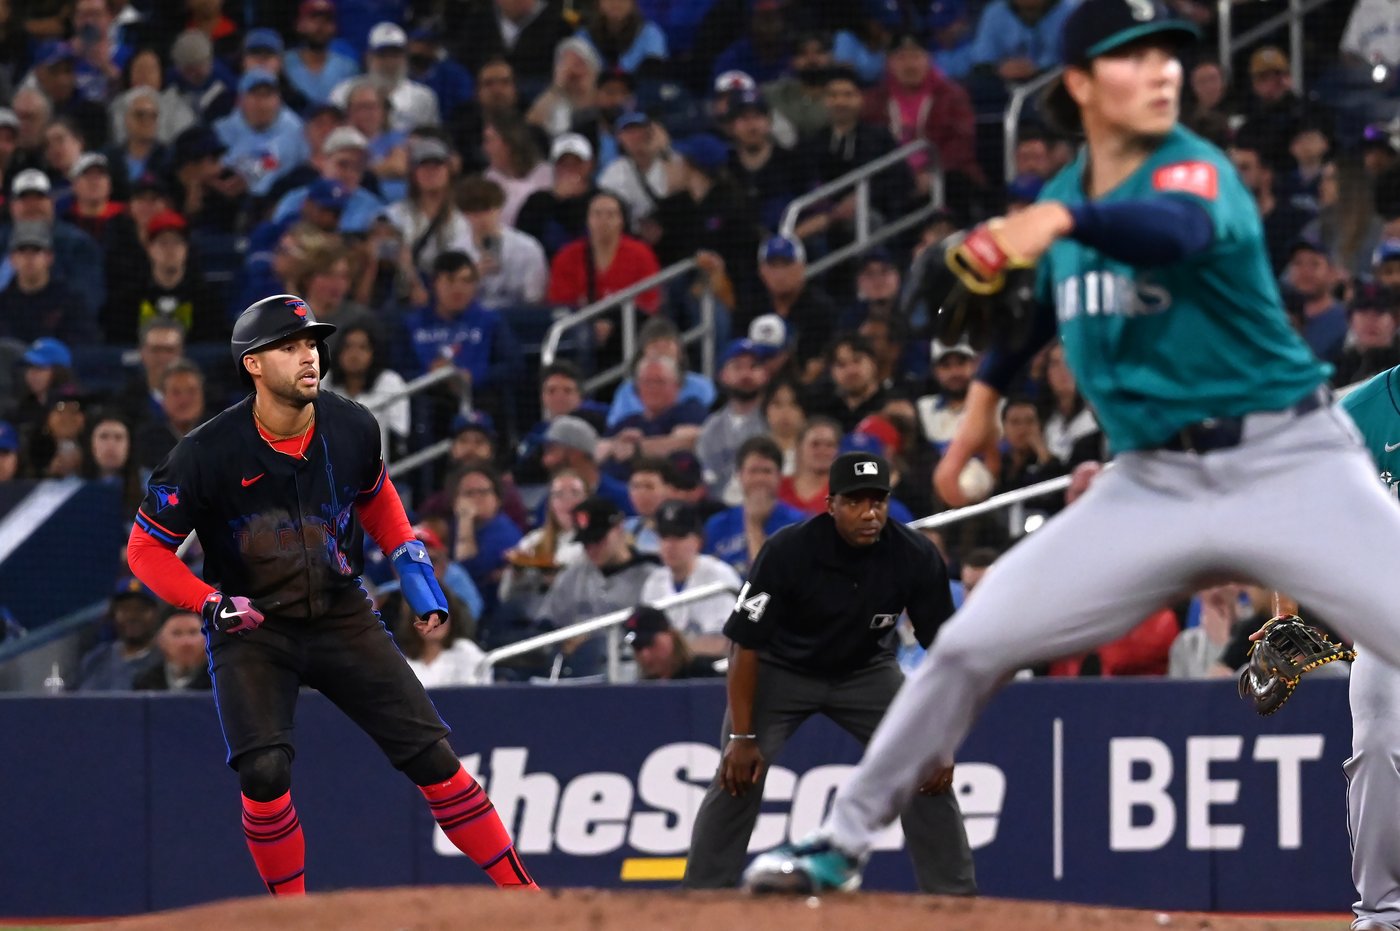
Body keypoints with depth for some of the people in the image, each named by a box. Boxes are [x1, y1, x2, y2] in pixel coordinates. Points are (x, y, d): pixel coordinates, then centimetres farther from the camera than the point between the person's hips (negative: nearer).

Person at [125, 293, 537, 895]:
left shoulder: (353, 429, -8)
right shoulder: (207, 454, -19)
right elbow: (146, 548, -11)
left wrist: (411, 562, 3)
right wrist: (211, 603, -25)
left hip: (343, 619, 3)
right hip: (249, 631, -3)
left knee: (432, 756, -4)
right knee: (264, 771, -23)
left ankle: (520, 894, 7)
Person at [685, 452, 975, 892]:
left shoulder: (917, 558, -23)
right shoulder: (787, 551, -29)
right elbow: (746, 645, -21)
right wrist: (742, 736, -23)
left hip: (867, 672, 2)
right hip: (781, 670, -2)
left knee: (930, 776, -9)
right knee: (736, 778, -17)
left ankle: (957, 898, 1)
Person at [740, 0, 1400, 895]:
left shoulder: (1194, 169, -13)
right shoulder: (1059, 200, 5)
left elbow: (1182, 231, -39)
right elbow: (1035, 297, 28)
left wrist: (1063, 218, -55)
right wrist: (984, 400, 26)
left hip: (1291, 463, -5)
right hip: (1151, 481, 5)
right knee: (972, 644, 0)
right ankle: (844, 840, 14)